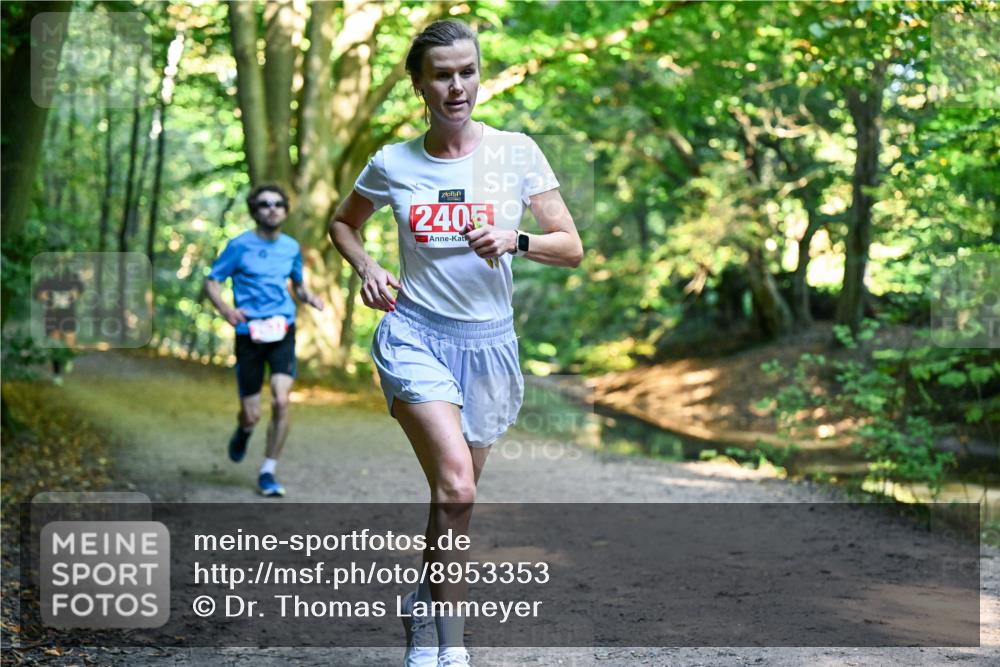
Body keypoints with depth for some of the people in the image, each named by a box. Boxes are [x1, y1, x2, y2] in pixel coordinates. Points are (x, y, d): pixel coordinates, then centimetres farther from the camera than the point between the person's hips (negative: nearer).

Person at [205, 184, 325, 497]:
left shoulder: (291, 247, 9)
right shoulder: (240, 245, -2)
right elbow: (211, 281, 1)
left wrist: (310, 297, 2)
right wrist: (225, 309, -18)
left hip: (283, 332, 2)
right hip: (250, 334, -2)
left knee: (281, 402, -16)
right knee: (252, 414, -1)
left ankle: (268, 472, 0)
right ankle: (243, 431, 39)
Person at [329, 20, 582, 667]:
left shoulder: (517, 152, -2)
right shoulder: (393, 164, 0)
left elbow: (572, 248, -2)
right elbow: (344, 222, 19)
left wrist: (514, 241, -21)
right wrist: (367, 269, -1)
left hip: (488, 341, 2)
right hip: (416, 334, -2)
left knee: (456, 500, 13)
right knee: (454, 482, -22)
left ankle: (422, 612, 36)